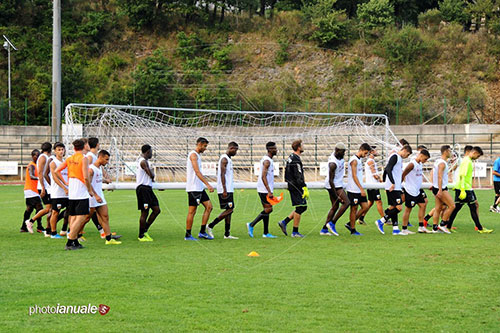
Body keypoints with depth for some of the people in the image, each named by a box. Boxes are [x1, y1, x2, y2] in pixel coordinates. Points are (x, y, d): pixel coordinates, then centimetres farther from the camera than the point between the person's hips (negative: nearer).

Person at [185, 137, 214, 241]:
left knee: (209, 207, 6)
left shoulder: (197, 155, 18)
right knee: (192, 211, -4)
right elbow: (197, 172, -23)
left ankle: (202, 232, 9)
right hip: (193, 188, -10)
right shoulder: (193, 154, -13)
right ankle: (188, 235, 3)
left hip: (199, 188, 10)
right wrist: (208, 184, -29)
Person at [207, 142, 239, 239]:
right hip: (226, 190, -10)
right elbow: (222, 174, -19)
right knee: (229, 210, -11)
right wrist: (224, 190, -24)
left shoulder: (228, 159, 20)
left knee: (229, 210, 7)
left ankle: (227, 234, 7)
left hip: (229, 189, 10)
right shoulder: (224, 159, -12)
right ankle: (211, 226, -7)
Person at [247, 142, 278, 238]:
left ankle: (266, 233, 9)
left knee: (267, 209, 9)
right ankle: (251, 225, -6)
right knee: (268, 209, -9)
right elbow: (263, 177, -23)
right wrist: (269, 191, -26)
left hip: (264, 189, 10)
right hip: (265, 189, -10)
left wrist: (269, 190, 25)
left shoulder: (267, 159, 17)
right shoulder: (267, 161, -15)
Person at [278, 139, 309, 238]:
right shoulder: (296, 160, -18)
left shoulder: (291, 157, 14)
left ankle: (284, 222, 13)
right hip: (296, 187, -10)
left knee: (303, 207, 14)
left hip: (292, 186, 10)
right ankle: (295, 232, 3)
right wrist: (305, 188, -21)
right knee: (299, 208, -3)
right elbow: (299, 177, -22)